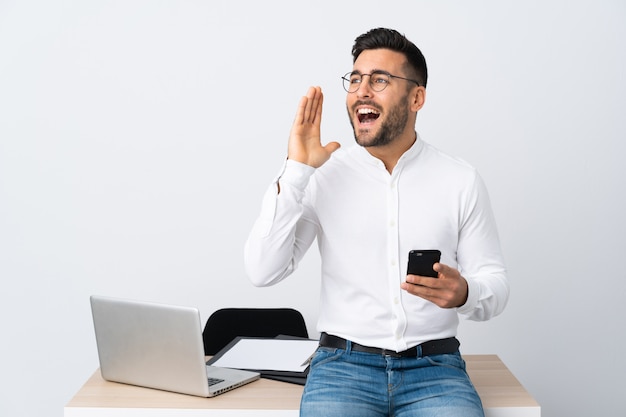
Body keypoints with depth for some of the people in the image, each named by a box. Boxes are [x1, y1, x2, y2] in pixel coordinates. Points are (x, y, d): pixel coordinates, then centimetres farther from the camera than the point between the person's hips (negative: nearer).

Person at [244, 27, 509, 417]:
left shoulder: (462, 180, 3)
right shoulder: (324, 175, 1)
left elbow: (496, 287, 6)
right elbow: (263, 271, -7)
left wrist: (462, 293, -18)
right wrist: (296, 170, -12)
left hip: (434, 367, 1)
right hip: (343, 364, 0)